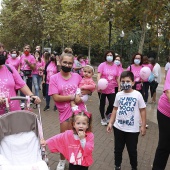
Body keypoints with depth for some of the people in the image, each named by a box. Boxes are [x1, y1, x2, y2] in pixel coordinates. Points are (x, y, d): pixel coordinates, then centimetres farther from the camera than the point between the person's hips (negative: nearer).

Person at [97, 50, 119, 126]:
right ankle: (103, 118, 31)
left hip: (111, 89, 3)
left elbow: (117, 78, 9)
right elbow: (99, 76, -15)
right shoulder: (102, 65, -7)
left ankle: (107, 114, 32)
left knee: (112, 104, 0)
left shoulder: (115, 66, 4)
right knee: (102, 104, 11)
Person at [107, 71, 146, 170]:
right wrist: (111, 123, 6)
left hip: (133, 129, -3)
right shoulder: (119, 94, -2)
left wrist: (143, 126, -5)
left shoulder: (137, 95, -11)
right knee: (118, 149, 17)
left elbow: (142, 110, -5)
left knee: (132, 150, 14)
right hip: (118, 127, 3)